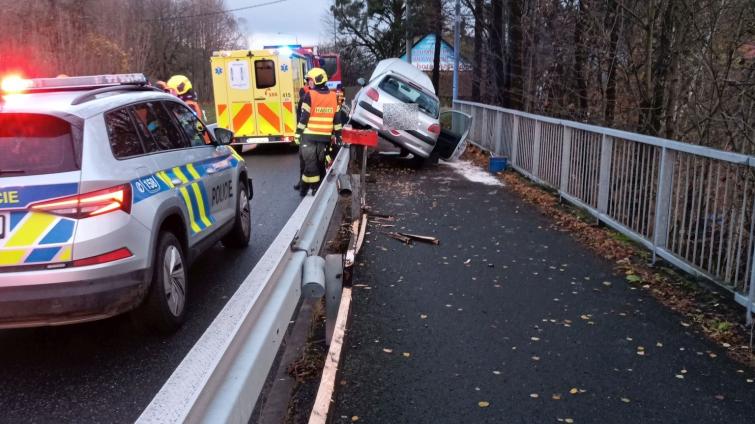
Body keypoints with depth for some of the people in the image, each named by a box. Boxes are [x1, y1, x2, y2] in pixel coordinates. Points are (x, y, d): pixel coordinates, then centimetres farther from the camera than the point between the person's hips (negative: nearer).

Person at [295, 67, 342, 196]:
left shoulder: (309, 95, -9)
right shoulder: (333, 97, 6)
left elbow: (304, 116, -10)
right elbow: (337, 118, 9)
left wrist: (298, 133, -4)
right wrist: (337, 134, 16)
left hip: (309, 136, -5)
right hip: (325, 136, 5)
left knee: (310, 162, 0)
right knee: (320, 163, 13)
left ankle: (315, 188, -2)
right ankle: (321, 187, 19)